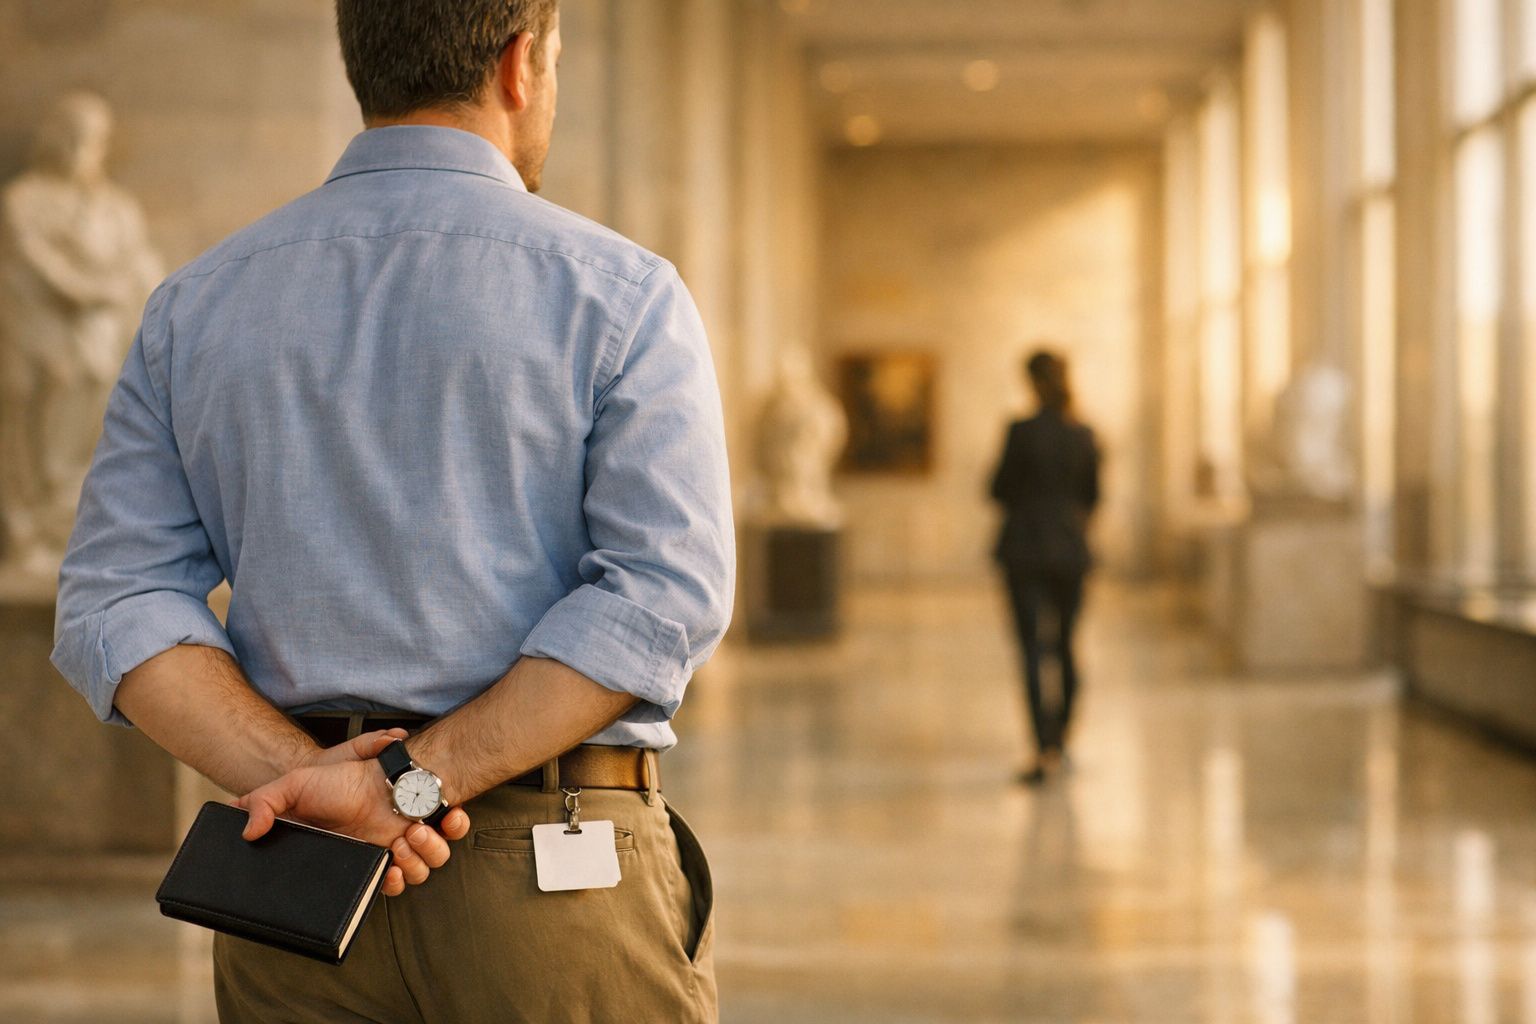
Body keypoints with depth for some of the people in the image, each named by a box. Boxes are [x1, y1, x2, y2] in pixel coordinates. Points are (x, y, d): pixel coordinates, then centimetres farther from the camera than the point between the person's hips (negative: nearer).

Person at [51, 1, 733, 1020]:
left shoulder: (196, 305, 8)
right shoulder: (618, 293, -4)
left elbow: (117, 602, 0)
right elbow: (666, 587, -15)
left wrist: (303, 781, -10)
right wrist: (420, 778, -16)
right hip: (560, 879, -4)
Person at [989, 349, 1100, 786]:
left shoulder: (1023, 431, -13)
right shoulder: (1084, 435, 0)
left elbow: (1001, 490, -6)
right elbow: (1092, 495, 10)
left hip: (1025, 545, -4)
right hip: (1071, 550, 4)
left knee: (1032, 649, -5)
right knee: (1064, 645, 18)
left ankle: (1045, 748, -16)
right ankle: (1061, 733, 32)